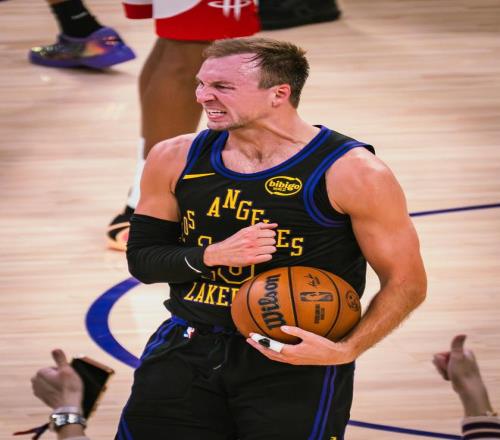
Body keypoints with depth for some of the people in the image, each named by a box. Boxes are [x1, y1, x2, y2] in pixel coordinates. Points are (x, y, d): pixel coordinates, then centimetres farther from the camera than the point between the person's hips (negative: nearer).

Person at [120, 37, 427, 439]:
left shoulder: (352, 172, -11)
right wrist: (212, 256, -12)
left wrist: (345, 350, -21)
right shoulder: (176, 160, 2)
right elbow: (142, 259, 9)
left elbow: (406, 283, -5)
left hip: (297, 363, -4)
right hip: (188, 347, 4)